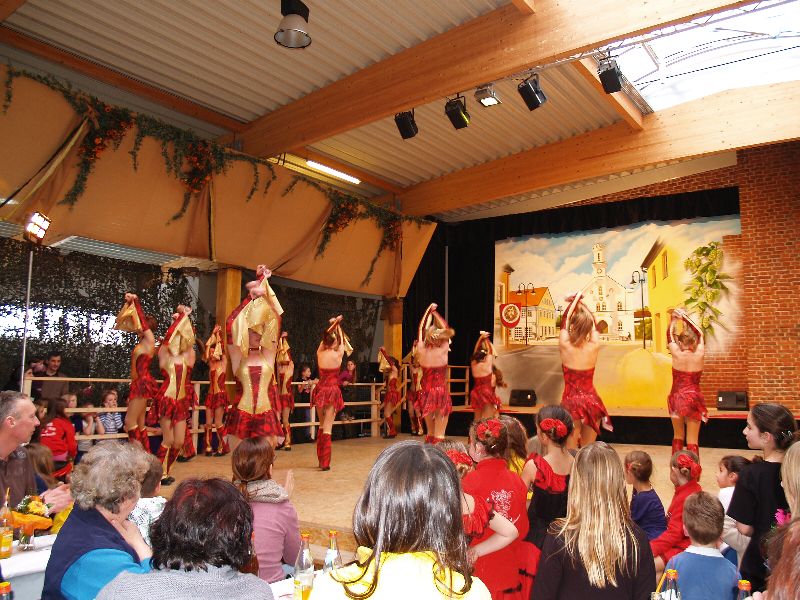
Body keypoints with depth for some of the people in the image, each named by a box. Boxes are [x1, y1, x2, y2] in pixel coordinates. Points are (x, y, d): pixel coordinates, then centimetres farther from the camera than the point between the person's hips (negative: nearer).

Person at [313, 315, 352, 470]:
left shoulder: (319, 353, -2)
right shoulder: (338, 355, -12)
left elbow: (324, 339, 18)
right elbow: (343, 342, 9)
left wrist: (331, 326, 27)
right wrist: (338, 327, 22)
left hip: (321, 390, 5)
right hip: (332, 391, -5)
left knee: (322, 425, 18)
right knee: (327, 427, -4)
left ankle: (320, 459, 24)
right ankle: (325, 463, -6)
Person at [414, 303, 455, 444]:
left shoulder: (421, 350, -8)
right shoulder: (443, 350, -12)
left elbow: (421, 329, 7)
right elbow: (447, 329, 3)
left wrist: (429, 311, 18)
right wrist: (435, 313, 12)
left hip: (426, 390, 3)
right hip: (441, 390, -3)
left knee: (430, 431, 18)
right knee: (439, 432, 1)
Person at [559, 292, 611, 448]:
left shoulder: (565, 346, -13)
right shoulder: (594, 347, -9)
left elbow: (565, 320, 5)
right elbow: (593, 321, 9)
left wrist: (574, 301, 16)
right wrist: (582, 303, 21)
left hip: (570, 400, -2)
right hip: (591, 399, 2)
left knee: (570, 448, 6)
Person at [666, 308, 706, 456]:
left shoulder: (677, 354, -10)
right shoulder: (700, 354, -8)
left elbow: (669, 335, 8)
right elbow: (699, 333, 9)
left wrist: (674, 319, 21)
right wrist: (685, 318, 14)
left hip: (677, 397, 1)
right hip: (694, 398, -1)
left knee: (677, 437, 16)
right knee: (692, 441, 1)